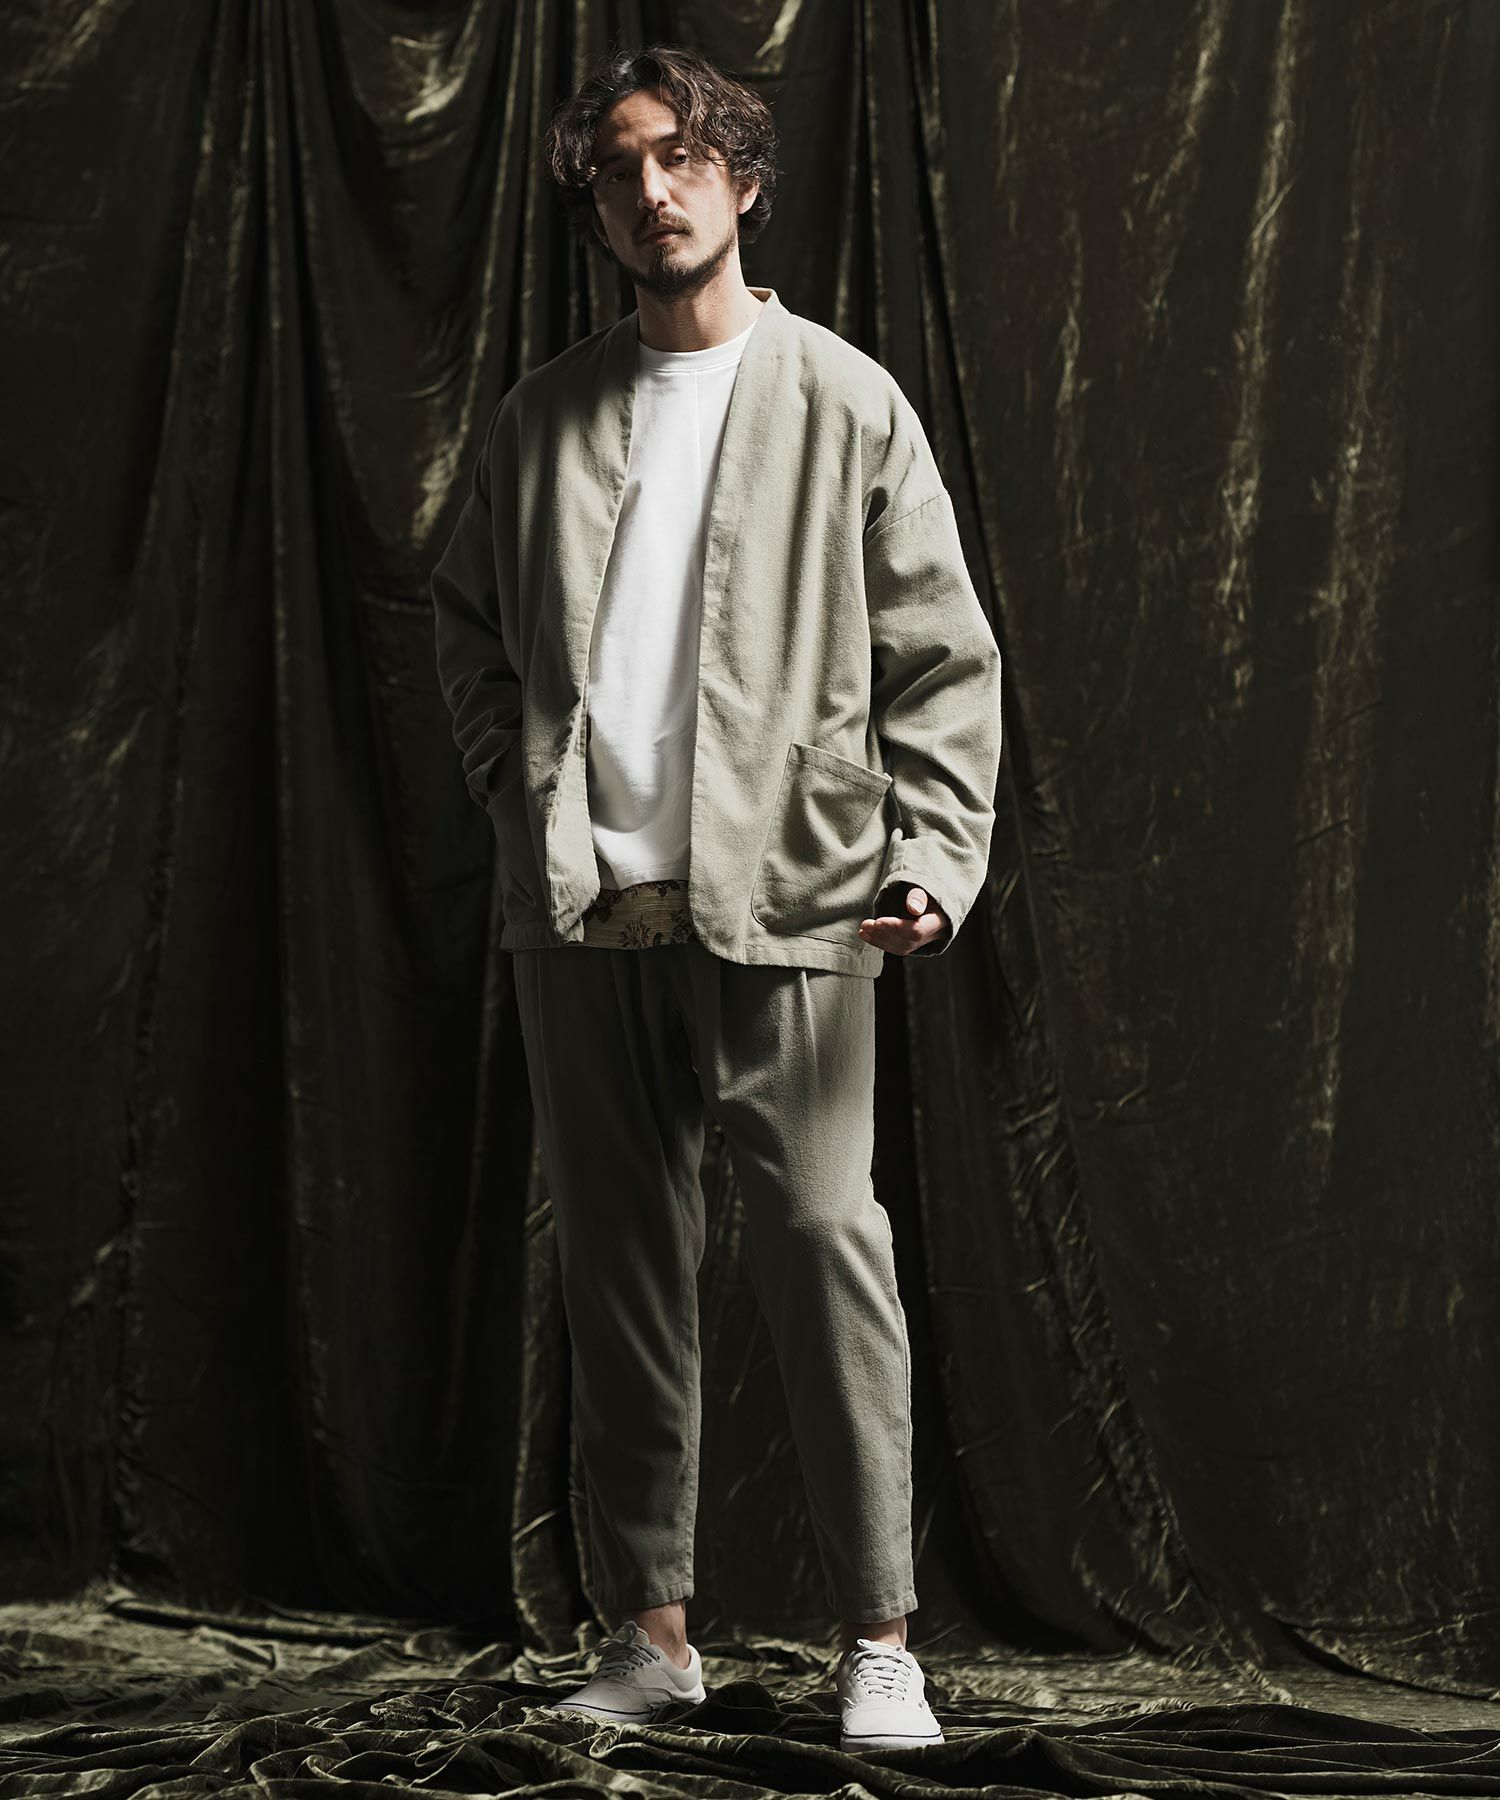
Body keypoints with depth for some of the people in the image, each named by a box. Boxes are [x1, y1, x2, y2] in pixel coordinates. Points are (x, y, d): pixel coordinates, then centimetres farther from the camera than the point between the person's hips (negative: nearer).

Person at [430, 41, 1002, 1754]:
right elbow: (464, 613, 26)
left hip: (776, 902, -4)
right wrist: (513, 774, 10)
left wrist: (933, 858, -9)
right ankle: (649, 1625, 15)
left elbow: (943, 660, 2)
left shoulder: (844, 405, 3)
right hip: (579, 905, 4)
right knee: (616, 1259, 7)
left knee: (822, 1240, -10)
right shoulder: (544, 414, 14)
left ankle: (878, 1636, -3)